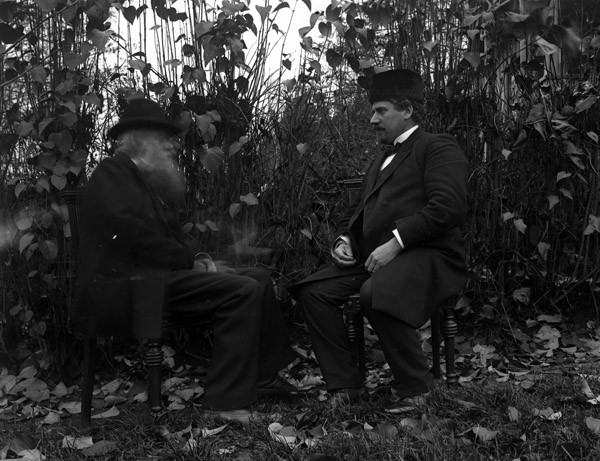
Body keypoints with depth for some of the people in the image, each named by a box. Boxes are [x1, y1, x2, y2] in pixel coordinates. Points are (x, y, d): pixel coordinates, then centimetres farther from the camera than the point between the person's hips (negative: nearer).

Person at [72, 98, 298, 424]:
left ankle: (264, 377, 13)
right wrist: (190, 260, -13)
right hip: (127, 285, -10)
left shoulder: (153, 182, 20)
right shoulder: (112, 173, -7)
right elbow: (132, 235, -20)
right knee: (242, 291, -23)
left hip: (157, 274, 10)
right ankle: (226, 402, -21)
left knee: (258, 278, 7)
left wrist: (198, 259, 0)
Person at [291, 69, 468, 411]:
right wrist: (344, 239, 9)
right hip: (372, 257, 8)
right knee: (313, 291, -10)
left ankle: (415, 388, -14)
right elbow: (357, 212, 31)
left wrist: (395, 242, -21)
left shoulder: (438, 147, 1)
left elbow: (448, 208, -15)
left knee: (375, 294, -35)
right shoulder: (381, 161, 28)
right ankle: (345, 385, -3)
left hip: (427, 255, -8)